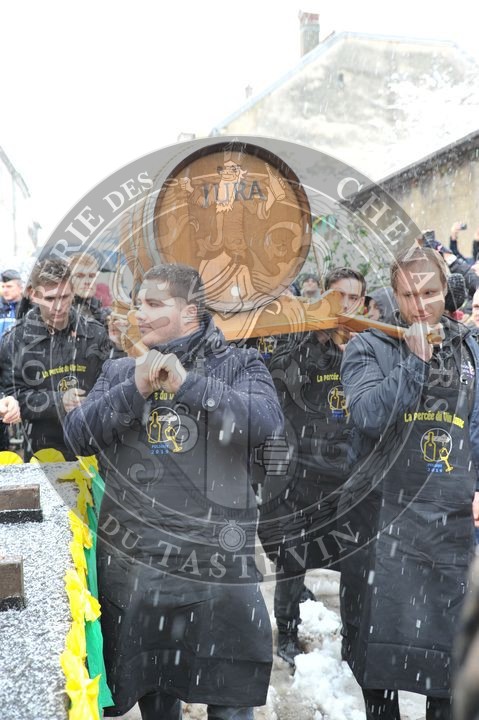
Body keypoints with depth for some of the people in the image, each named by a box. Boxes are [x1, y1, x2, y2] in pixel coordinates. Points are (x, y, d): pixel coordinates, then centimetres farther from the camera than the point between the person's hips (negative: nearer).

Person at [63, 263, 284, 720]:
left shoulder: (239, 365, 3)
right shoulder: (119, 372, 12)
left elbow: (267, 424, -15)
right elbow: (77, 435, 0)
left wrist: (189, 383, -20)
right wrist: (135, 390, -14)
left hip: (218, 562, -3)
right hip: (133, 565, 3)